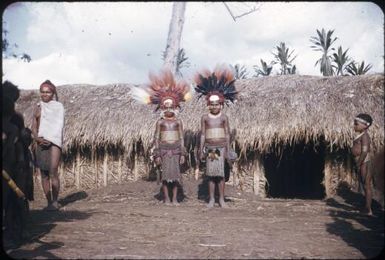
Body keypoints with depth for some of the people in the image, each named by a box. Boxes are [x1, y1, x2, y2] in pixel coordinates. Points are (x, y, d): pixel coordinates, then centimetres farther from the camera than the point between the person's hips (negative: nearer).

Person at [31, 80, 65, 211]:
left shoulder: (58, 106, 4)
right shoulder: (37, 107, 15)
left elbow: (59, 125, -3)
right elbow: (33, 127, 12)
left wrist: (48, 139, -13)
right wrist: (37, 138, -8)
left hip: (54, 141, -4)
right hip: (40, 143, 5)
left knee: (53, 172, -13)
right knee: (44, 174, 4)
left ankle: (55, 201, -6)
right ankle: (49, 202, 10)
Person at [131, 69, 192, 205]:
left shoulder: (178, 122, 7)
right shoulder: (160, 122, 3)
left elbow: (181, 138, 6)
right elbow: (156, 138, 2)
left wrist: (182, 153, 0)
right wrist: (157, 154, -4)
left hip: (175, 149, 1)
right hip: (164, 149, -1)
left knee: (175, 173, 0)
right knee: (165, 174, -1)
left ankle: (174, 198, 7)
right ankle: (166, 198, 8)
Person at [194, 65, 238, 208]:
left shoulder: (224, 117, 2)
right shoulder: (205, 117, 5)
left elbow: (227, 134, 3)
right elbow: (202, 134, 6)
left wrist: (228, 150, -1)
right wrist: (201, 150, 2)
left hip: (221, 147, -1)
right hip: (209, 147, 1)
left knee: (220, 173, -4)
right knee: (210, 174, 2)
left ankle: (221, 199, 6)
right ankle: (211, 199, 10)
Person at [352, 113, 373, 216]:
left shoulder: (364, 136, -14)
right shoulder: (360, 136, 15)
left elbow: (364, 152, -21)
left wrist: (359, 165, -21)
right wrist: (357, 165, 19)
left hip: (364, 164, -10)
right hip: (361, 164, 10)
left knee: (367, 186, -5)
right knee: (365, 186, 14)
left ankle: (368, 210, 0)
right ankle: (367, 209, 22)